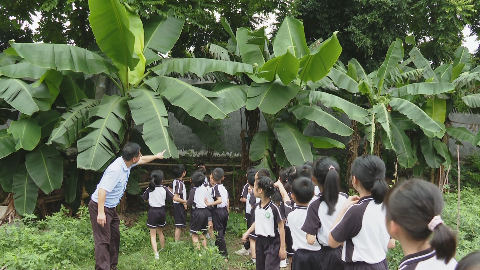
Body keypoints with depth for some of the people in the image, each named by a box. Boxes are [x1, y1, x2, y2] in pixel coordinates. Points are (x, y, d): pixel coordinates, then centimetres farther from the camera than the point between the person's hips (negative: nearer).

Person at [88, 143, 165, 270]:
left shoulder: (127, 162, -2)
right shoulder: (116, 170, -30)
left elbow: (142, 160, 21)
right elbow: (102, 190, -33)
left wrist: (156, 156, 34)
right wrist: (100, 213, -35)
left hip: (111, 207, 10)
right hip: (99, 206, -10)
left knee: (115, 237, 15)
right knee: (103, 240, -10)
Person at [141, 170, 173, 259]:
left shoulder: (149, 189, -8)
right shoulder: (164, 189, -7)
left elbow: (145, 199, 5)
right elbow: (174, 198, -6)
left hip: (153, 211, -2)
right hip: (162, 211, 2)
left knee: (153, 234, 3)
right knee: (160, 232, 23)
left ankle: (156, 254, -8)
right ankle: (163, 250, 34)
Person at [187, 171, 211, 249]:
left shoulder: (193, 190, -13)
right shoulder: (205, 188, 2)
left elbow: (189, 203, -14)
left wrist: (186, 203, 5)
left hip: (197, 212, -6)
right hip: (206, 211, 6)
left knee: (194, 235, 2)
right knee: (201, 234, 20)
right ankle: (205, 249, 19)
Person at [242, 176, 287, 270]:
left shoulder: (274, 208, -19)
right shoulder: (256, 207, 0)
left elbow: (281, 228, -14)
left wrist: (282, 248, -12)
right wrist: (247, 232, 7)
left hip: (272, 242, -7)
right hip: (259, 241, 7)